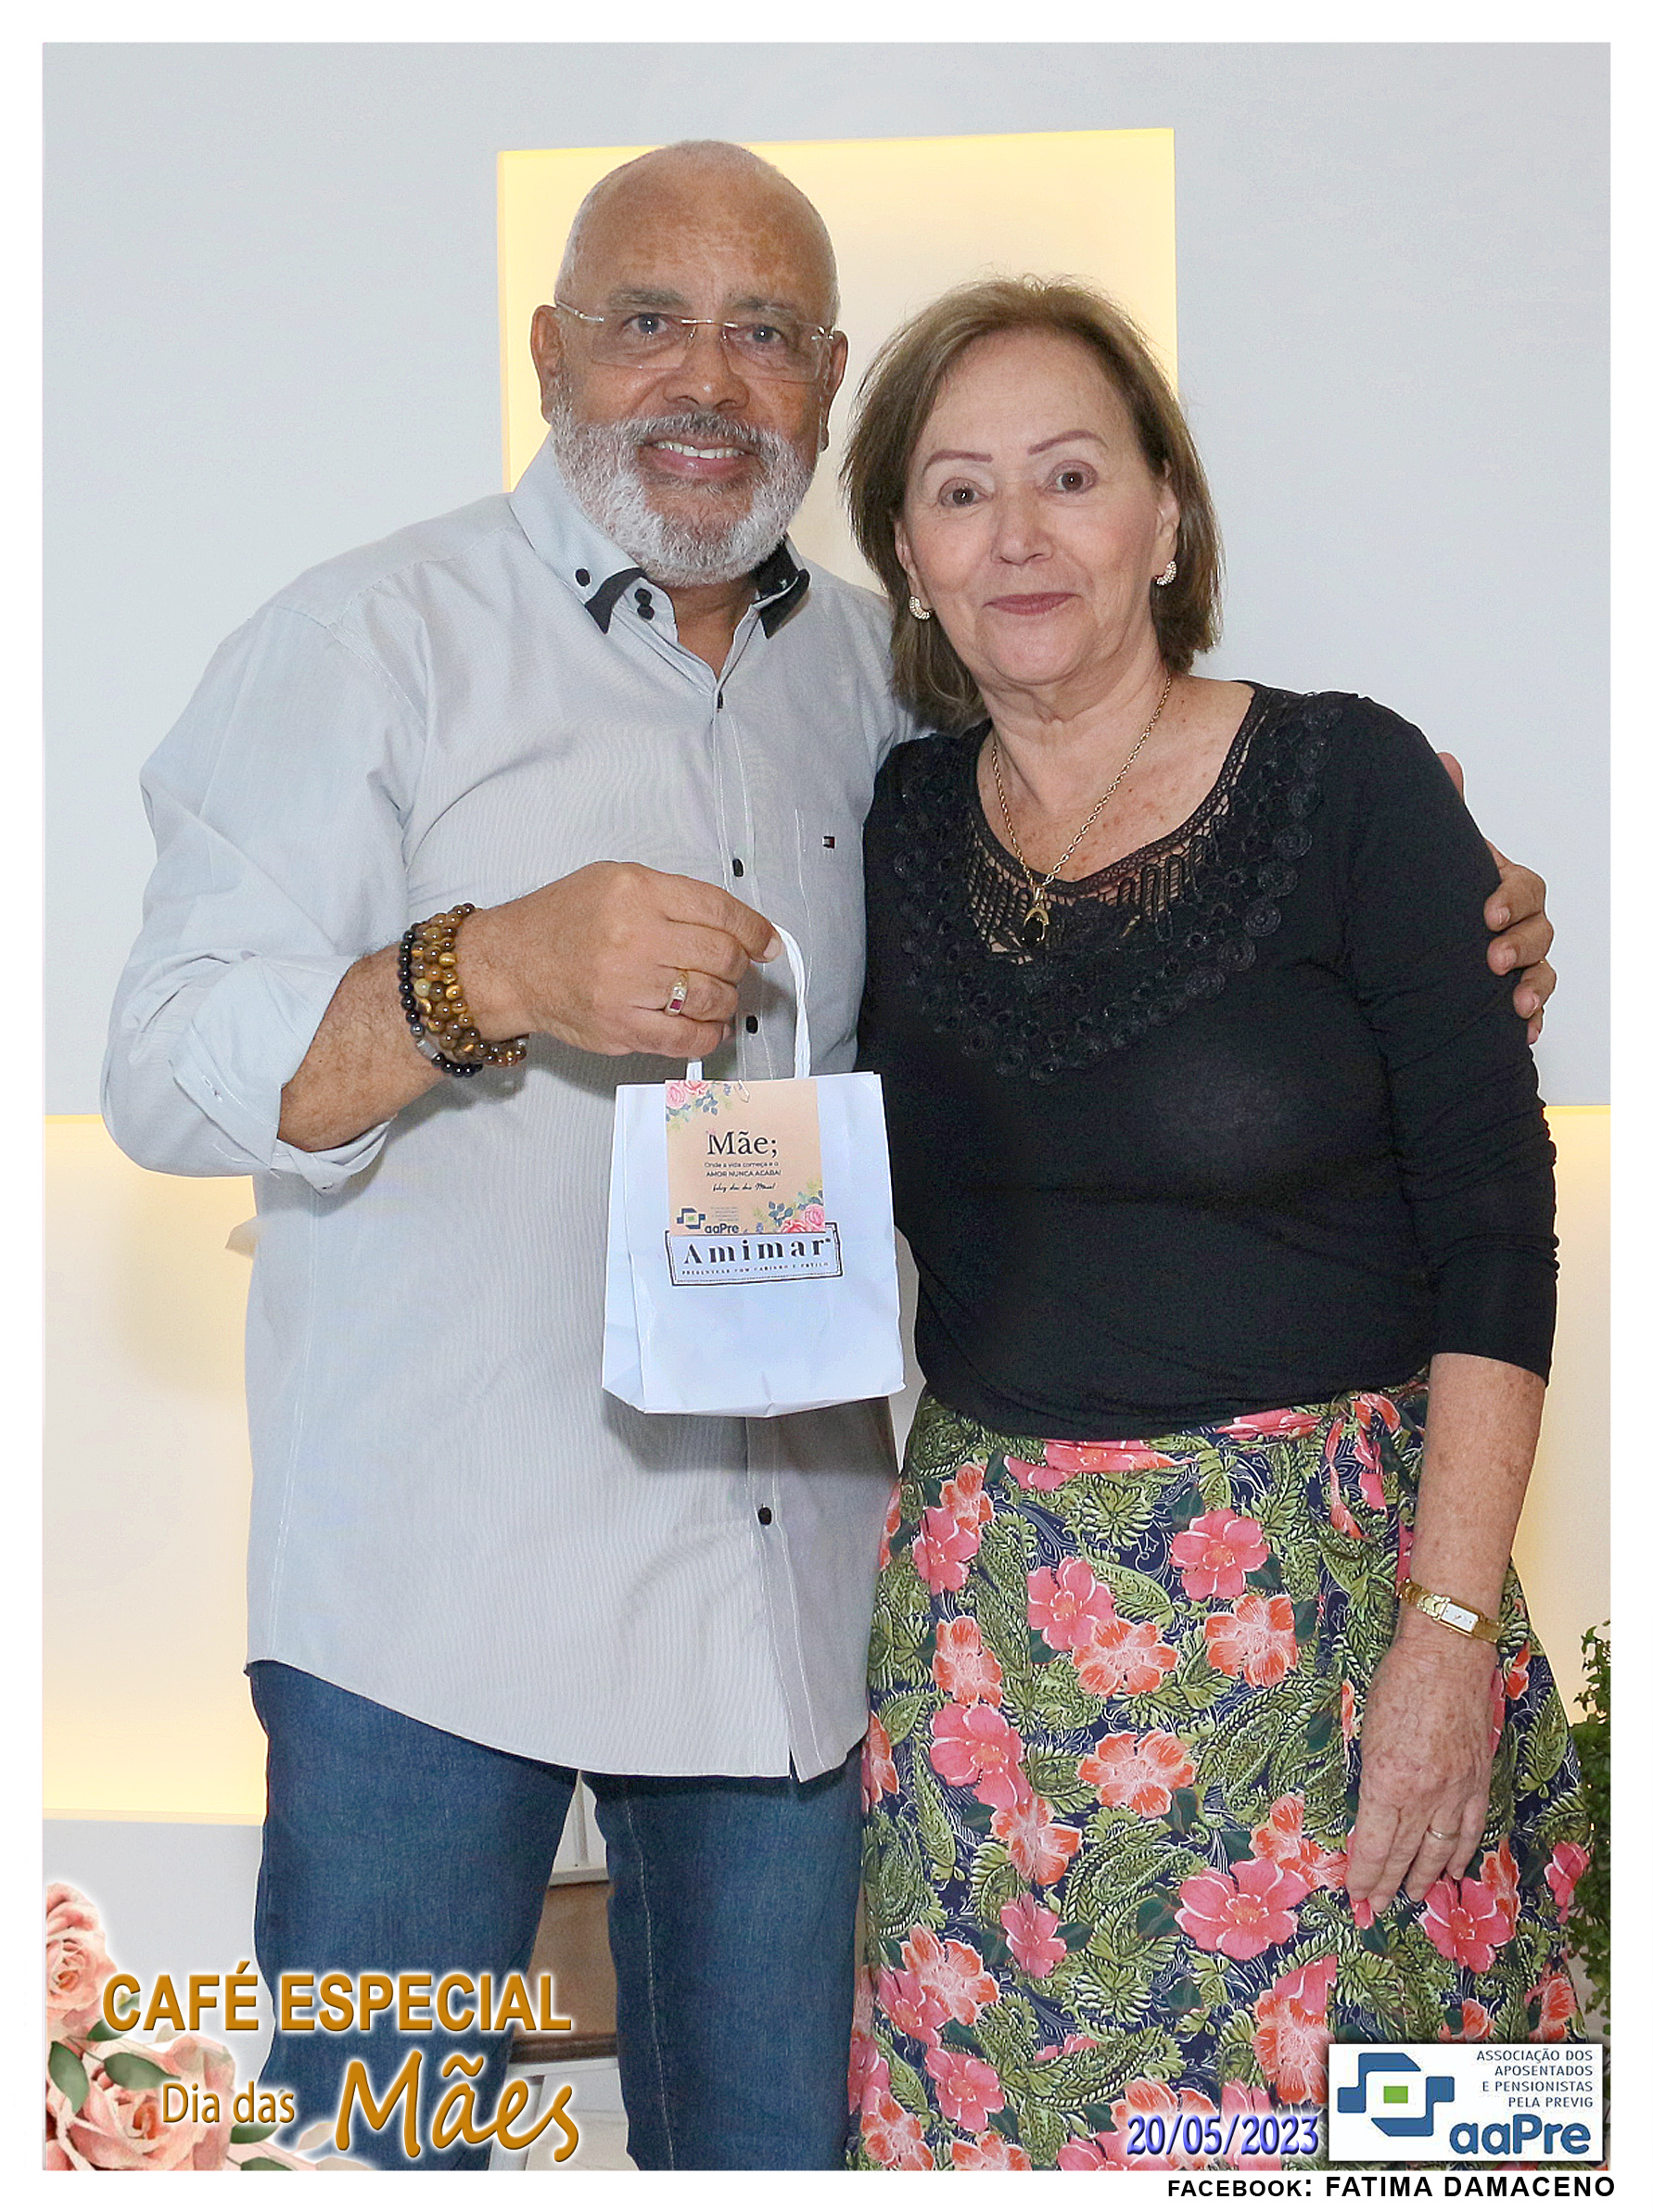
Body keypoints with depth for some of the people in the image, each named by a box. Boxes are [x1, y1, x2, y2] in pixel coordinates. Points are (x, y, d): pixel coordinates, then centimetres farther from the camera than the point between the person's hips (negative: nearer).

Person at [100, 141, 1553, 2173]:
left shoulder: (882, 680, 11)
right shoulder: (365, 642, -3)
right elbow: (167, 1071, -9)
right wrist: (490, 974, -27)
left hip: (790, 1584, 4)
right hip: (432, 1590, -4)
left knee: (778, 2135, 14)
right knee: (375, 2141, 2)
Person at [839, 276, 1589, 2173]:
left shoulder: (1348, 785, -7)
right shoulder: (900, 828, 5)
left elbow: (1498, 1229, -8)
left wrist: (1452, 1626, -13)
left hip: (1326, 1586, -3)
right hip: (991, 1617, 4)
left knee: (1325, 2119, 5)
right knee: (995, 2103, 10)